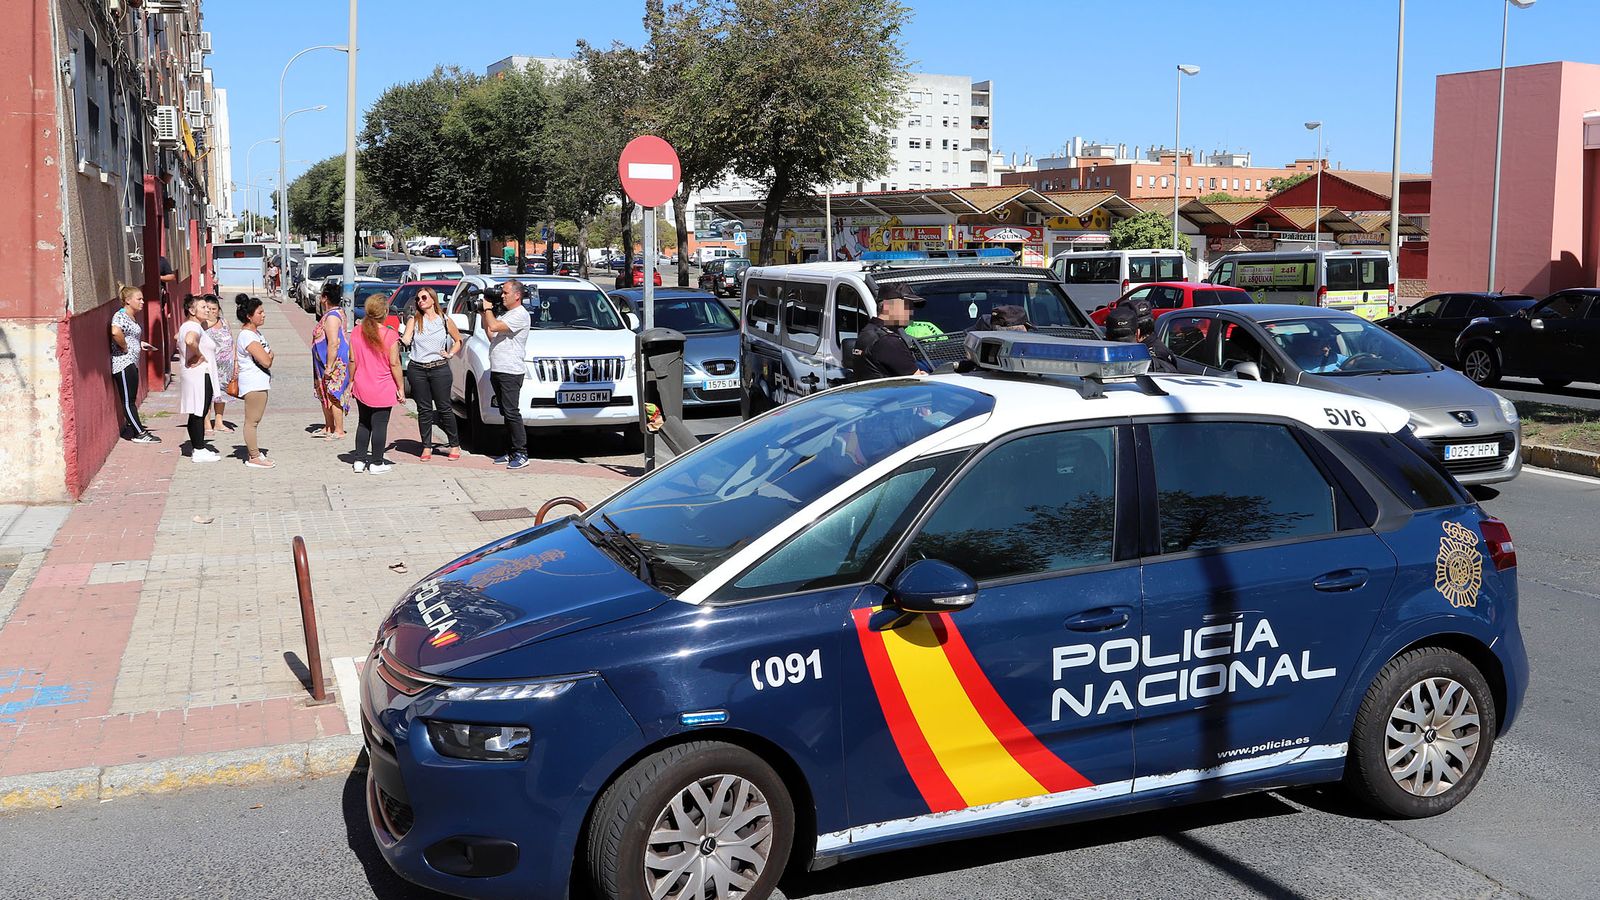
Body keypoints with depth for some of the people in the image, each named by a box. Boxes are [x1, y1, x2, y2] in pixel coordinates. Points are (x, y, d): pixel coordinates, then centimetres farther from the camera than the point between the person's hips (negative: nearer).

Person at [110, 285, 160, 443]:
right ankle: (140, 434, -8)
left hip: (132, 363, 10)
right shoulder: (121, 316, -15)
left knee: (131, 399, 15)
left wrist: (140, 344, 16)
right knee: (128, 399, -7)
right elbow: (116, 332, -35)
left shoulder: (131, 317, 16)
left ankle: (132, 427, 23)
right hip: (123, 363, -10)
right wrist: (125, 348, -22)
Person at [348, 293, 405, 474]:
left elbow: (352, 360, 4)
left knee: (363, 423, 17)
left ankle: (359, 460, 20)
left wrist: (351, 381, 16)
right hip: (383, 390, -5)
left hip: (361, 388, 5)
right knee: (379, 425, 4)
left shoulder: (357, 332, -2)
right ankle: (376, 463, 9)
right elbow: (394, 364, -14)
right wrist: (401, 387, -6)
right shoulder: (390, 335, -16)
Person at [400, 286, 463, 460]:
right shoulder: (414, 320, 6)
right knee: (424, 410, 4)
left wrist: (450, 354, 3)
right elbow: (406, 340, -8)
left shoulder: (445, 321, 6)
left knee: (444, 408, 2)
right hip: (417, 370, 1)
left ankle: (454, 445, 12)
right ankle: (427, 447, 12)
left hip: (439, 369, -1)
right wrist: (398, 336, -28)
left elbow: (458, 340, 17)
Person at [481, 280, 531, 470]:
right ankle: (513, 452, 14)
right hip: (498, 371, 10)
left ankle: (521, 454, -10)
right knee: (506, 413, 10)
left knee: (512, 413, -11)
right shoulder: (504, 314, 22)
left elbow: (494, 327, -19)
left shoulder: (520, 315, -10)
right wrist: (484, 313, 16)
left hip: (511, 372, -10)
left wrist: (488, 309, -2)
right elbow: (491, 336, 22)